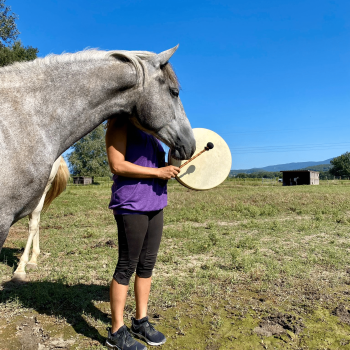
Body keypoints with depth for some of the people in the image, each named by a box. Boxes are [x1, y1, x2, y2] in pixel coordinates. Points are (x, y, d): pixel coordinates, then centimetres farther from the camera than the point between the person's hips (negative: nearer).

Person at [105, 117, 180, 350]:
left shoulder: (148, 129, 18)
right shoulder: (120, 124, -5)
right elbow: (117, 165, -16)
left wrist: (173, 166, 9)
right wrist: (158, 172, -18)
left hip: (154, 204, 8)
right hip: (132, 205, -8)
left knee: (147, 264, 13)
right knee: (127, 266, 1)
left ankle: (141, 322, 29)